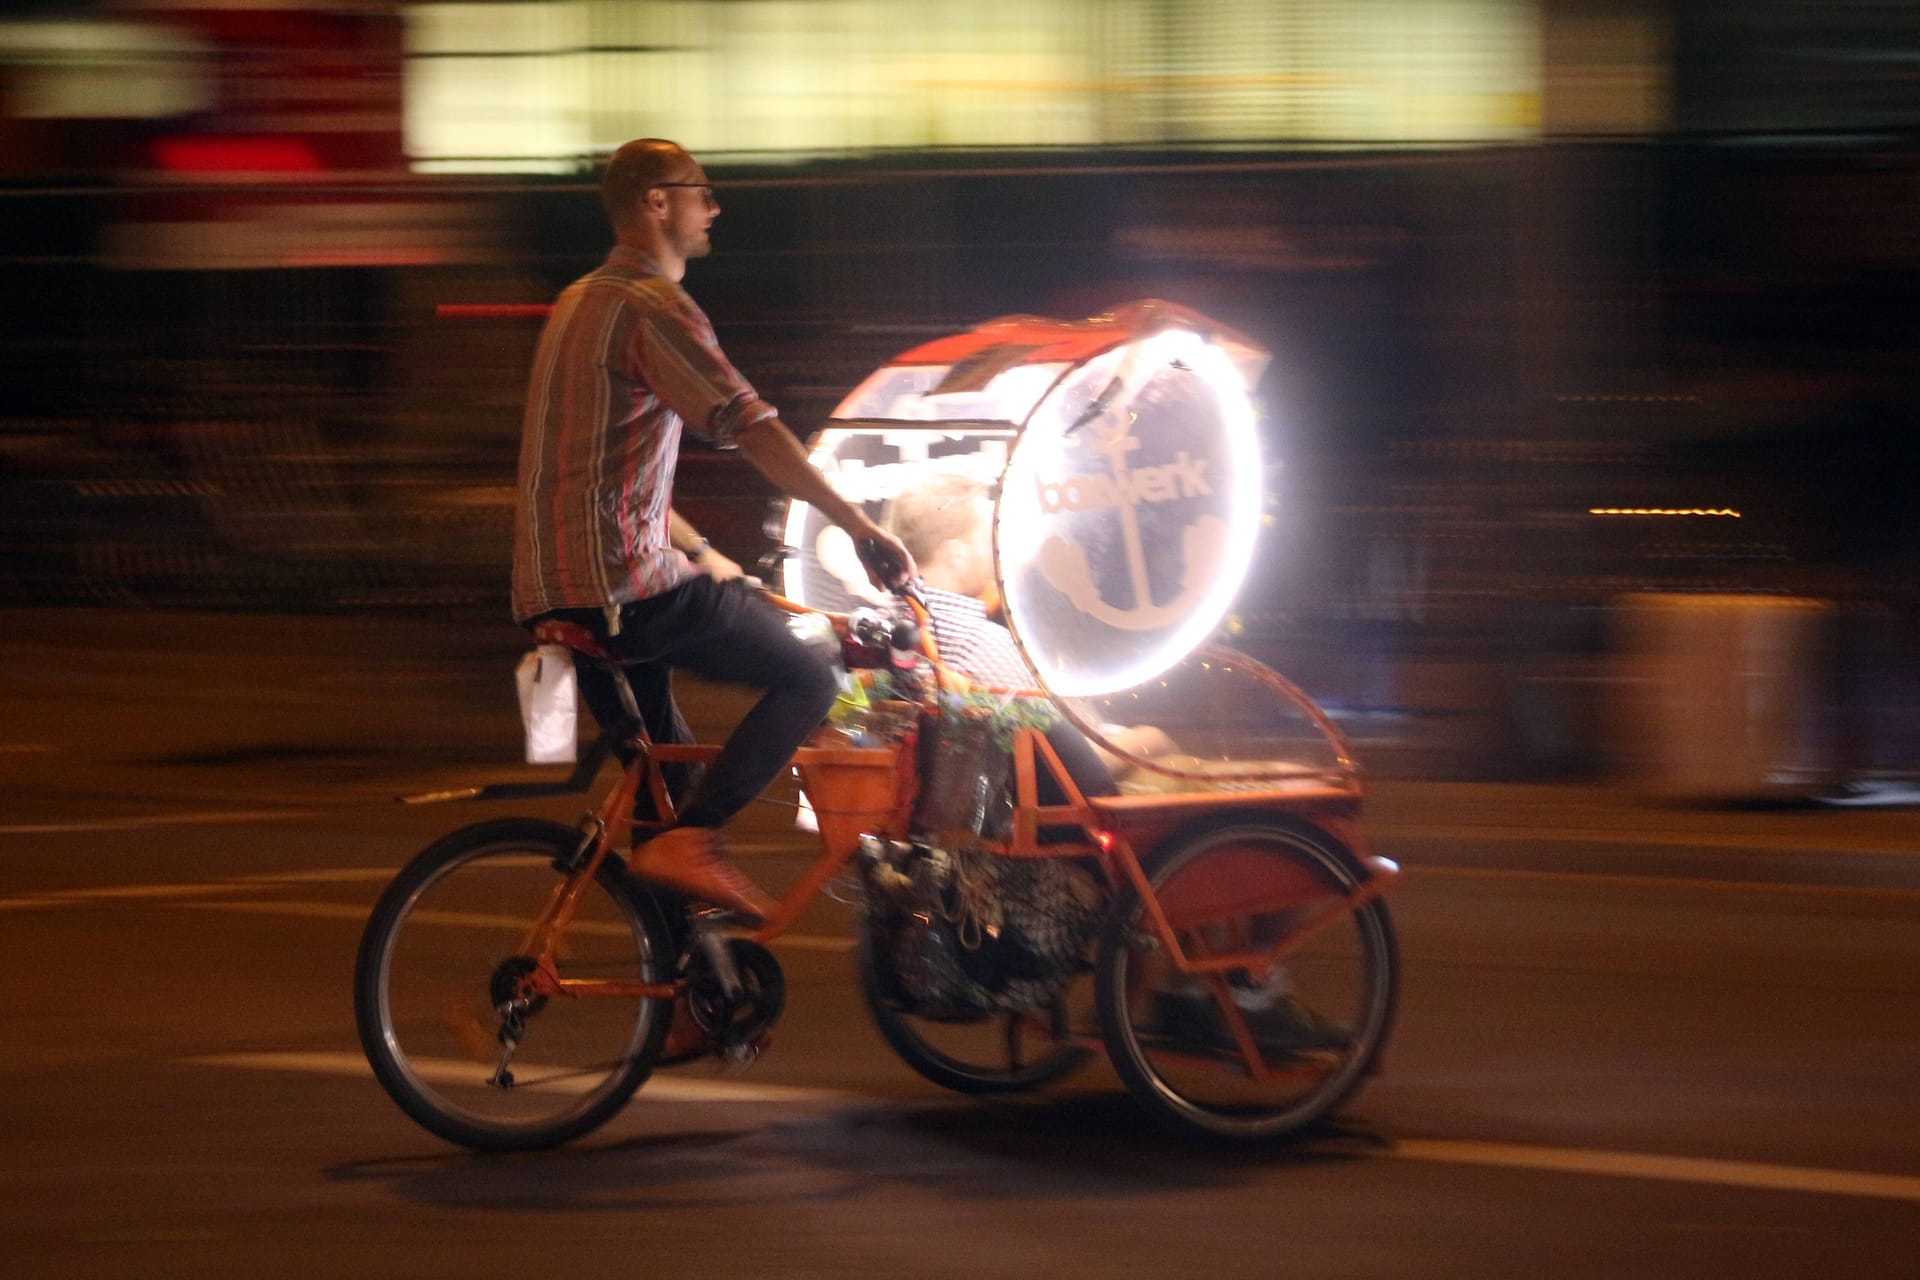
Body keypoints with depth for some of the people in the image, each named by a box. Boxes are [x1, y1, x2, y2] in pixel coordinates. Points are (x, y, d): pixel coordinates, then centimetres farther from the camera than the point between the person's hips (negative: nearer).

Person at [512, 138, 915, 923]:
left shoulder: (582, 301, 21)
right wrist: (860, 527, -21)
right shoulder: (652, 307, -12)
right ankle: (689, 843, -14)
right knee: (808, 680, -5)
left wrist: (703, 554, 31)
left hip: (552, 593, 10)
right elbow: (753, 429, -22)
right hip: (624, 588, -10)